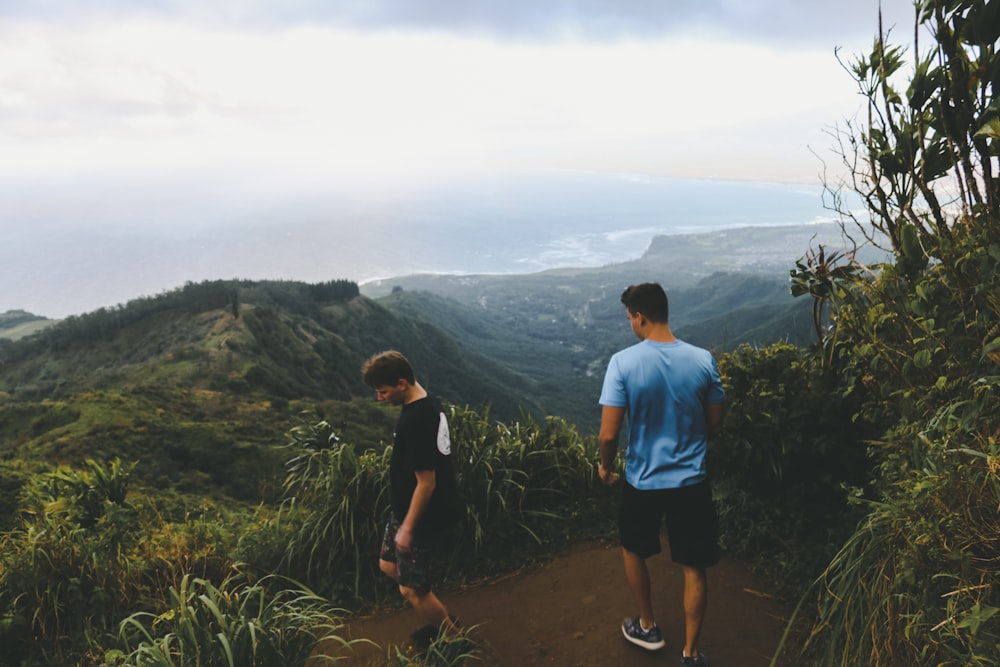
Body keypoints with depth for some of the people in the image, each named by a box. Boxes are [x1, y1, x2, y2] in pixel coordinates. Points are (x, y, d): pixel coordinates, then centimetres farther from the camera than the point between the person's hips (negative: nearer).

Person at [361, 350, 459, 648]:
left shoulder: (416, 421, -31)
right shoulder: (426, 402, 1)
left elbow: (426, 482, -27)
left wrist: (408, 527, -18)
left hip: (423, 515, -10)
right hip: (408, 507, 10)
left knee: (412, 588, 4)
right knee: (389, 565, 23)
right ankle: (443, 619, 37)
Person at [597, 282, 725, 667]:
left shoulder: (623, 362, -17)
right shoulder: (703, 360, -8)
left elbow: (609, 434, -17)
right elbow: (715, 425, 2)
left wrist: (605, 466, 3)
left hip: (642, 481, -1)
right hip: (691, 481, 2)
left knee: (634, 550, 25)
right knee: (693, 568, 15)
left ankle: (648, 628, 39)